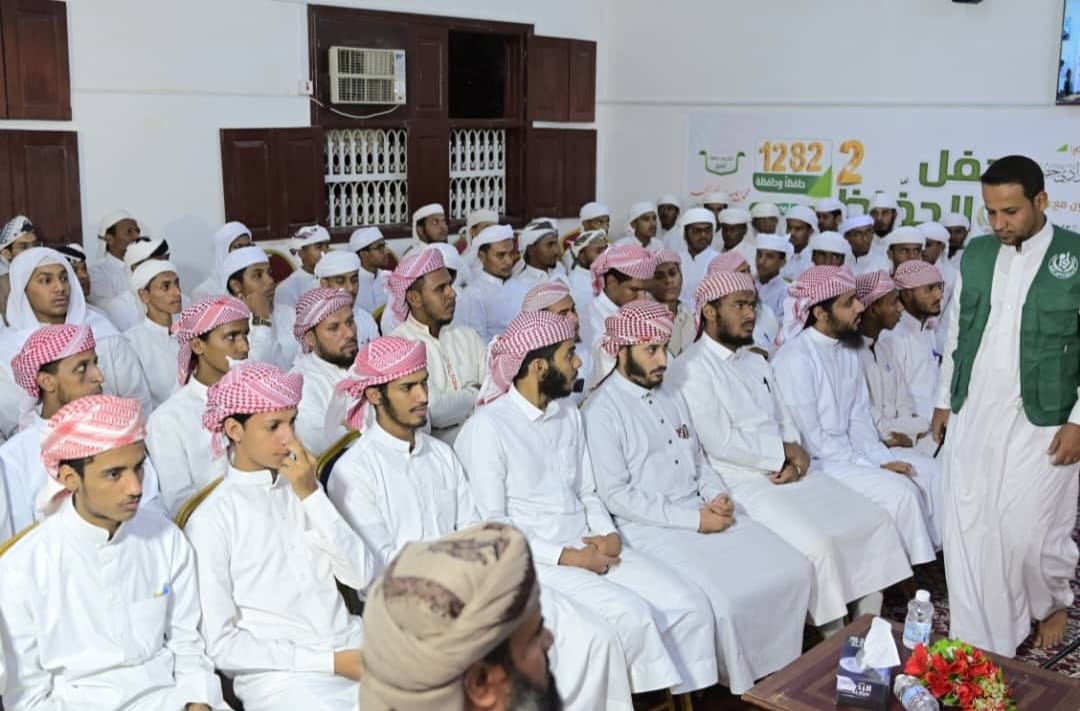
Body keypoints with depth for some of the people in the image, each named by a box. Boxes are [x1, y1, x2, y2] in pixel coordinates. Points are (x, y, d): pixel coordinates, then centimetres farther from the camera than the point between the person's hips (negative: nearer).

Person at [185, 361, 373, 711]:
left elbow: (362, 576, 3)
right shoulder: (211, 521, -3)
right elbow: (221, 645, -5)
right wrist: (329, 661, -10)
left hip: (353, 650, 5)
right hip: (280, 676, -5)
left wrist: (311, 494, -6)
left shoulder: (301, 488, 13)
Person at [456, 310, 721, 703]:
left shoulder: (569, 415, 12)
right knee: (632, 613, -27)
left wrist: (609, 534, -4)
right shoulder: (487, 427, -13)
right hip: (535, 560, -7)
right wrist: (567, 556, -17)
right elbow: (492, 525, -14)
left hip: (591, 547, 7)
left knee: (690, 604, -9)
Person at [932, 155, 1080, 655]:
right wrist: (944, 401, 13)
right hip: (972, 417, 4)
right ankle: (978, 649, 17)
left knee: (1028, 534, -3)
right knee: (968, 534, 4)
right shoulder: (975, 254, 7)